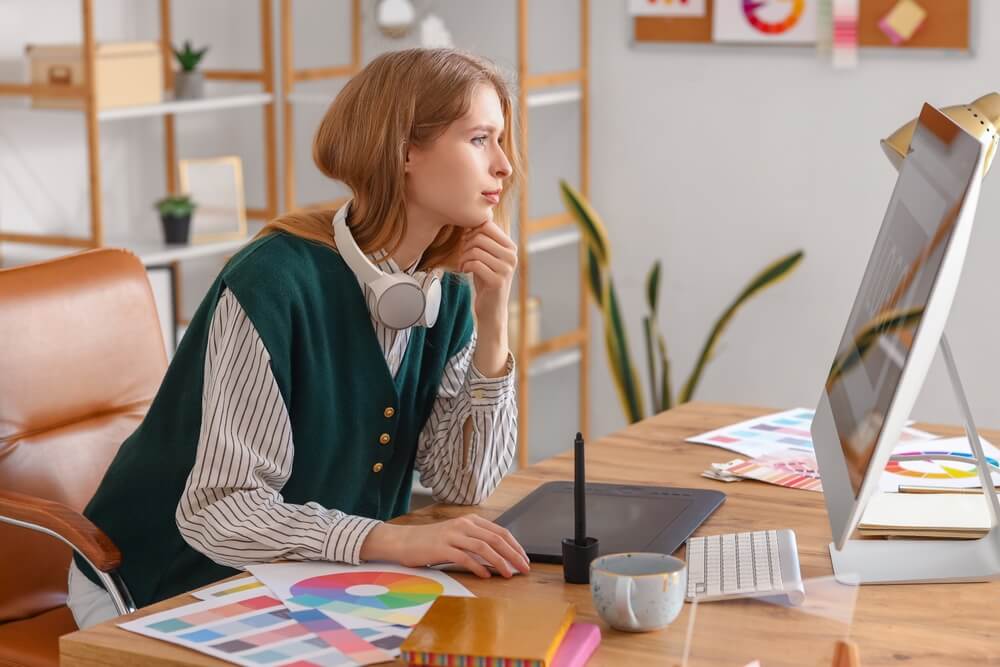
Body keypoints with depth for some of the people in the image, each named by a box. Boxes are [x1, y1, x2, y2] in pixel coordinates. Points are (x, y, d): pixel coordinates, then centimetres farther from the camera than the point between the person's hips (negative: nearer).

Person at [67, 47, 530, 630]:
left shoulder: (448, 291, -3)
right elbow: (219, 512, -28)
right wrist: (396, 541, -39)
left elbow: (465, 483, -5)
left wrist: (493, 325, -16)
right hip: (172, 588, -6)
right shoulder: (276, 281, -24)